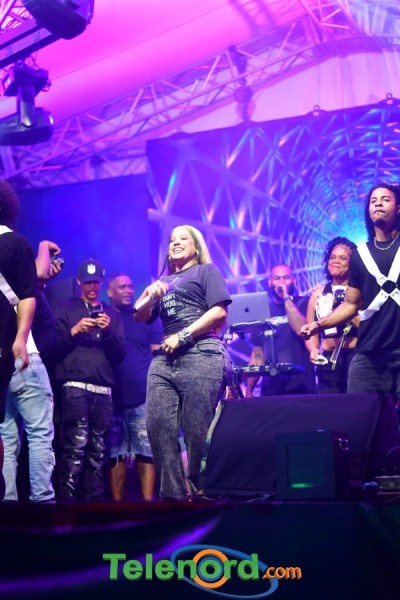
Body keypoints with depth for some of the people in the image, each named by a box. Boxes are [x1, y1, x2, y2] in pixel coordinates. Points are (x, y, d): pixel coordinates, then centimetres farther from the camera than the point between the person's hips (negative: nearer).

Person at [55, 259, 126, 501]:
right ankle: (68, 500, -14)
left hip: (103, 389, 3)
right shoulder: (68, 309, 15)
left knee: (98, 449, -2)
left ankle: (94, 502, 0)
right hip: (75, 386, -3)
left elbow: (121, 354, 13)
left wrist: (108, 332, -3)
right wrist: (74, 331, -8)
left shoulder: (113, 314, 22)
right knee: (76, 445, -15)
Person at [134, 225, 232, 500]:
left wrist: (182, 336, -8)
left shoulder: (207, 271, 11)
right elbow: (140, 316, 20)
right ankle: (172, 495, -3)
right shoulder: (164, 281, 28)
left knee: (198, 433, -8)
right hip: (165, 360, 6)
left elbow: (219, 311, -3)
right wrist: (150, 296, 0)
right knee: (158, 427, -6)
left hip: (201, 355, -6)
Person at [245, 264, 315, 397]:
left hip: (300, 387, -3)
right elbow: (257, 354, 13)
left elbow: (303, 330, -18)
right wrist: (248, 390, 7)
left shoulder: (304, 303, 2)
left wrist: (286, 298, -12)